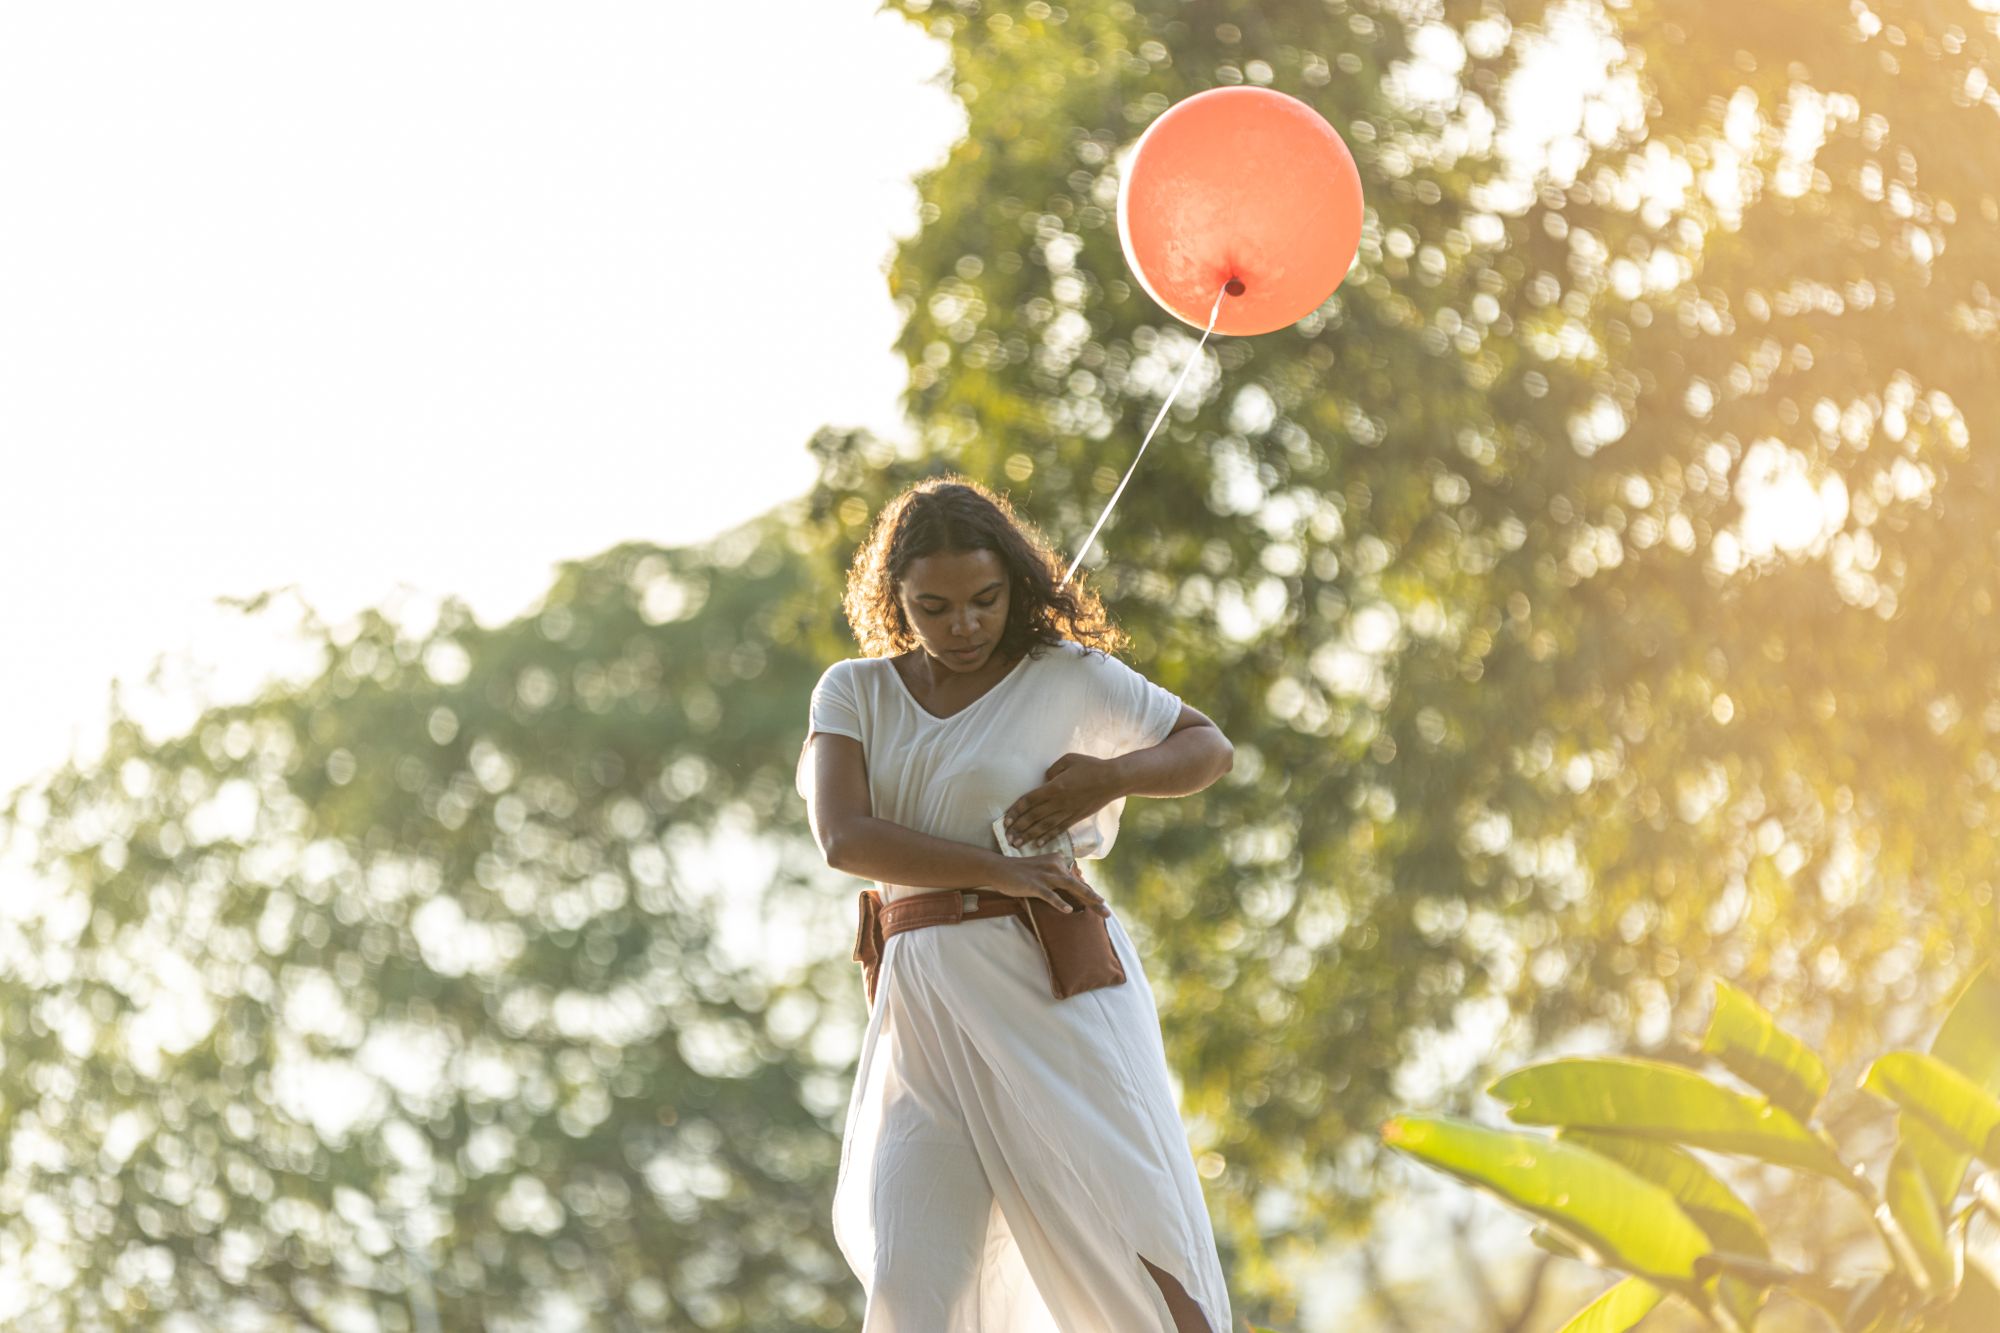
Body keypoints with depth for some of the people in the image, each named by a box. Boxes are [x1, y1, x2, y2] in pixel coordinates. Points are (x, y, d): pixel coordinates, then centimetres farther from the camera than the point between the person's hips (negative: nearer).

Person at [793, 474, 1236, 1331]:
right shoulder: (853, 694, 9)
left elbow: (1210, 749, 16)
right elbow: (844, 840, -8)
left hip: (1054, 987, -2)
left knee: (1133, 1242, -6)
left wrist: (1111, 777, -5)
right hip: (924, 1011, 2)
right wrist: (998, 870, -18)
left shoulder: (1070, 677, 3)